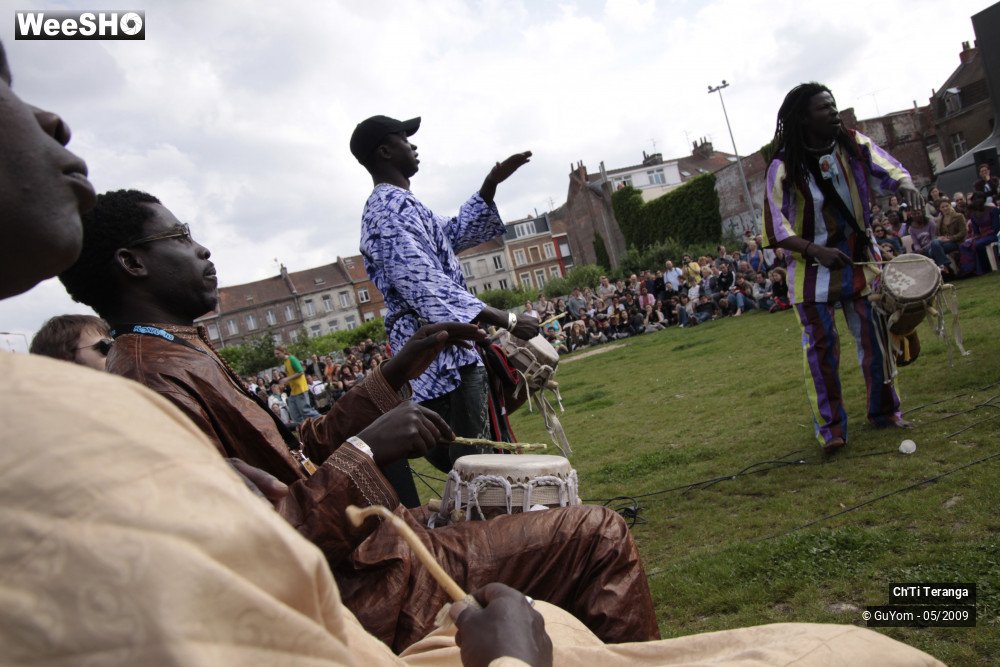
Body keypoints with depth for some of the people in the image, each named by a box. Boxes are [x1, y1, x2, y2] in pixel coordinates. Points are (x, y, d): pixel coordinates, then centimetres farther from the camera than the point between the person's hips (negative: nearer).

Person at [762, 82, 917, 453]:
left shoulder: (854, 145, -1)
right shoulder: (784, 167, -11)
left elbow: (889, 170, -6)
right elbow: (776, 227, -12)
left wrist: (904, 185, -30)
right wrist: (815, 251, -24)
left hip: (860, 260, 4)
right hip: (813, 270, -3)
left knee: (875, 337, 9)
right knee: (821, 347, -3)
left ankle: (884, 410, 27)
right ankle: (830, 427, 7)